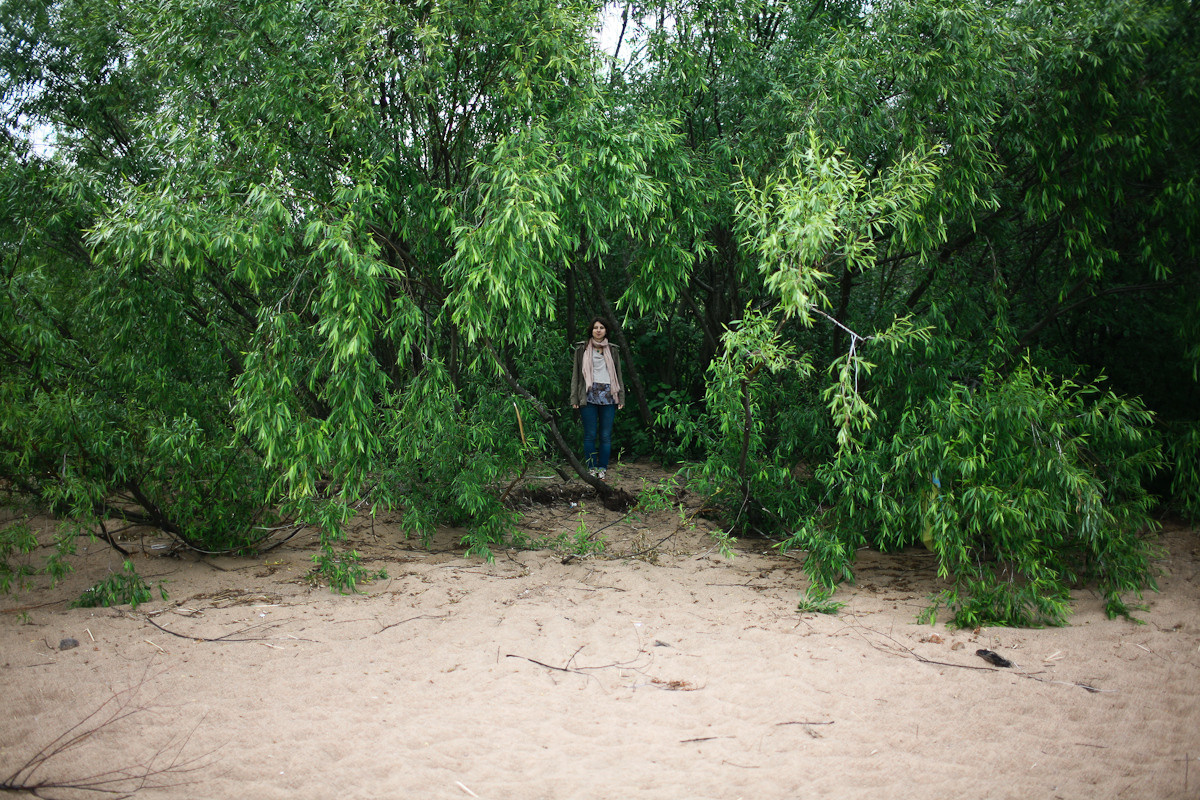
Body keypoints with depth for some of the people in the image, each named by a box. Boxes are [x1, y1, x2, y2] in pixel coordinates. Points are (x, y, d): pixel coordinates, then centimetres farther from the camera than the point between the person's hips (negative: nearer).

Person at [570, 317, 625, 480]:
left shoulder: (612, 350, 15)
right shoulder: (582, 349, 9)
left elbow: (618, 375, 16)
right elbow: (575, 374, 8)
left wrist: (621, 398, 7)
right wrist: (574, 398, 0)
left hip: (608, 396, 2)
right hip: (589, 396, -1)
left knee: (606, 435, 1)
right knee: (590, 435, -2)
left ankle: (603, 468, 8)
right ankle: (591, 468, 6)